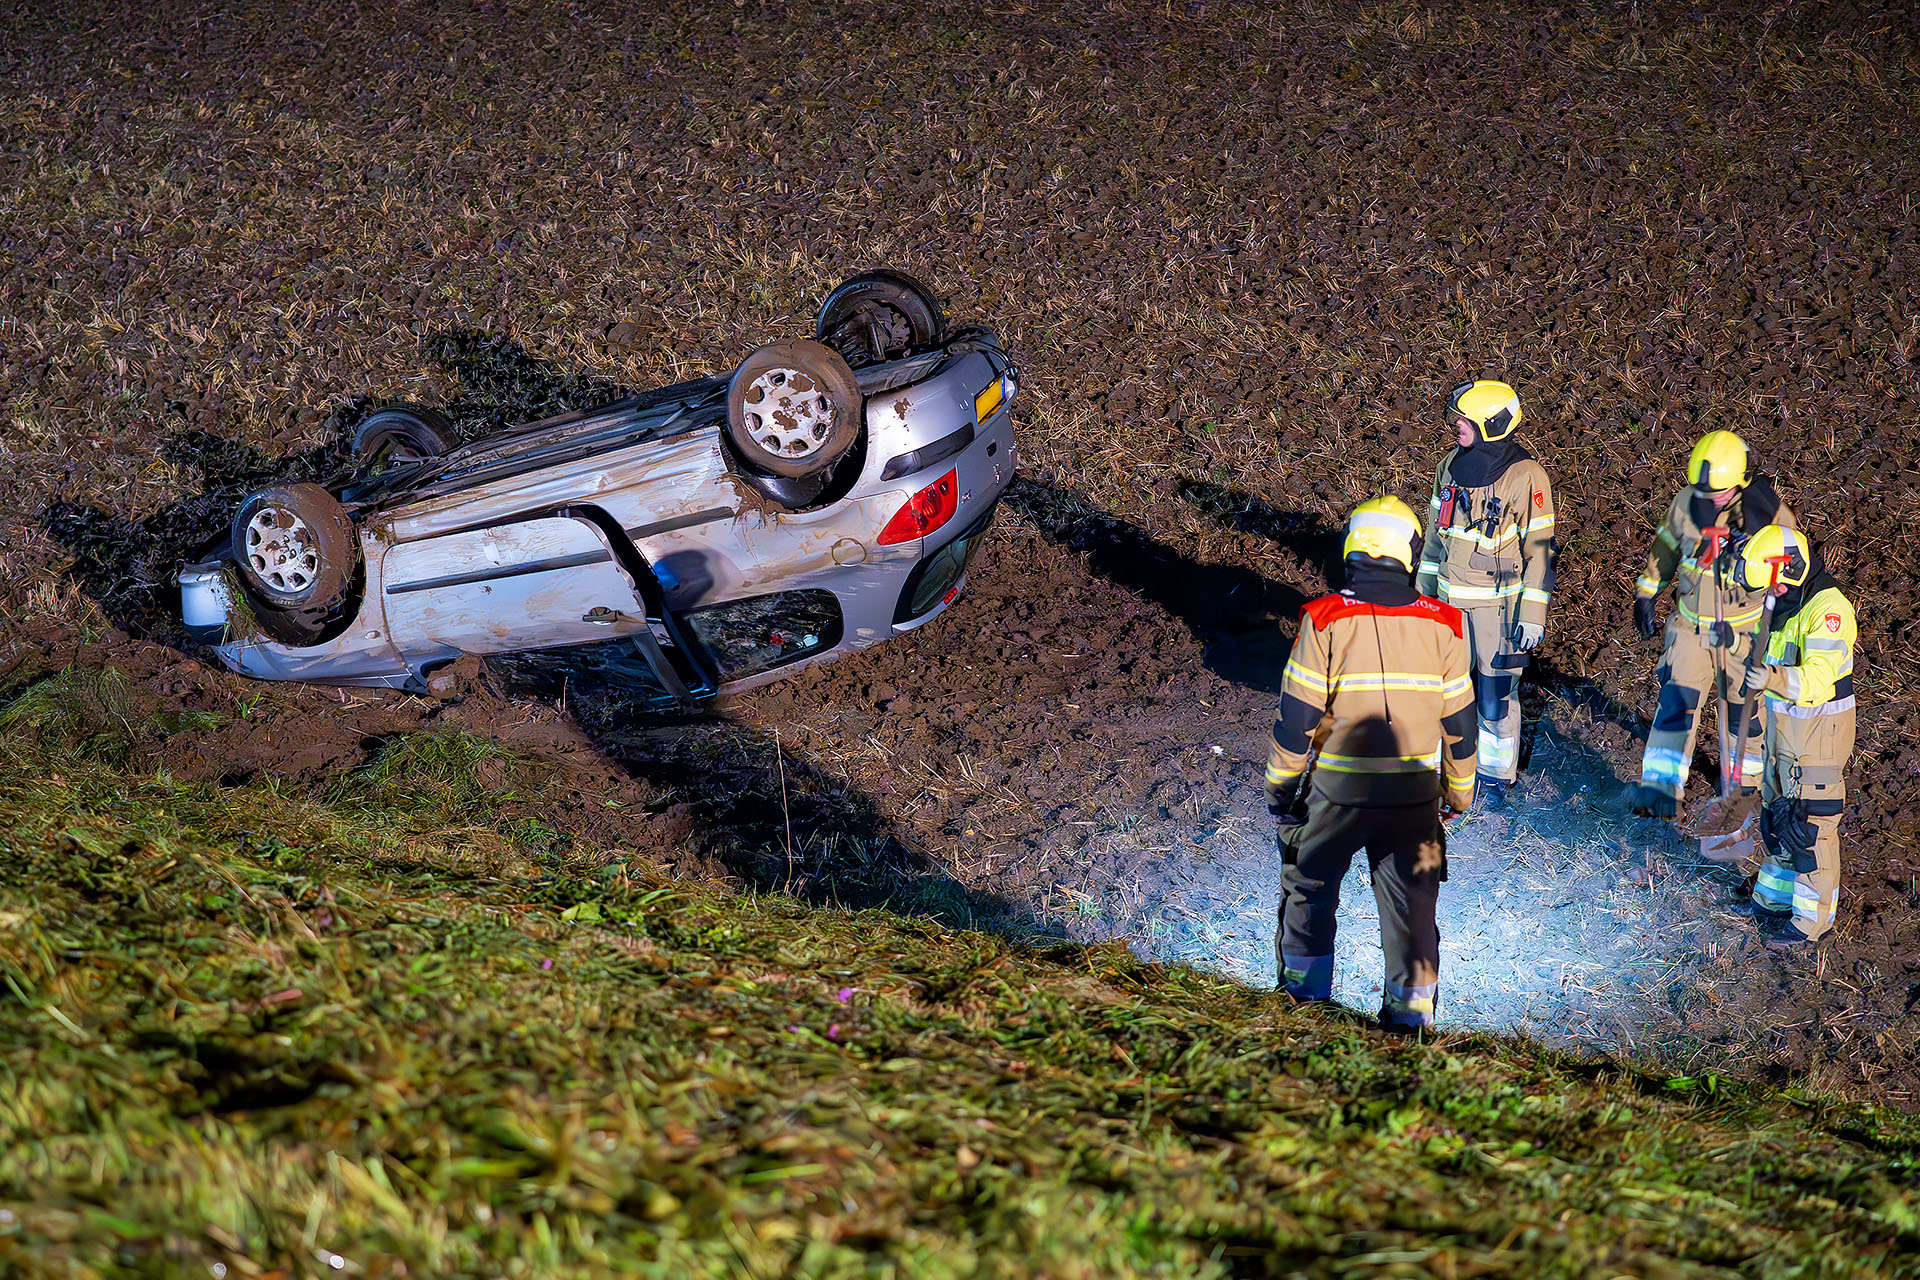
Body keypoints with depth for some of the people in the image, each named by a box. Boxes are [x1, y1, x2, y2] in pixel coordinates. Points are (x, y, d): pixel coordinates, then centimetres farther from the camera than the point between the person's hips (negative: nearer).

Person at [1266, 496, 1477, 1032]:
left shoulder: (1325, 621, -12)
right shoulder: (1442, 625, -3)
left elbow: (1297, 716, -9)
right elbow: (1459, 721, 4)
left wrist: (1279, 786, 4)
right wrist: (1458, 792, 17)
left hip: (1336, 788, -2)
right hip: (1414, 794, 2)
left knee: (1310, 890, 17)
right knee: (1411, 906, 12)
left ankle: (1305, 996, 24)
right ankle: (1410, 1013, 17)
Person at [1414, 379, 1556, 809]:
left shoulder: (1524, 476, -15)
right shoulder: (1451, 466, 3)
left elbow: (1539, 550, -11)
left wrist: (1532, 615, -12)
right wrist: (1424, 592, 15)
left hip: (1499, 602, -5)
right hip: (1450, 597, 5)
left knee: (1496, 696, 2)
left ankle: (1495, 778, 18)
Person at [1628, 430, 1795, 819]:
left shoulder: (1768, 511, -17)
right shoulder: (1685, 504, -7)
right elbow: (1665, 548, 11)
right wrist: (1646, 594, 16)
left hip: (1744, 630, -2)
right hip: (1691, 624, 2)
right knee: (1675, 703, -7)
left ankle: (1743, 784, 32)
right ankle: (1661, 790, -8)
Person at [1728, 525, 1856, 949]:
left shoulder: (1829, 609, -24)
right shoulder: (1785, 602, 6)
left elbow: (1816, 678, -35)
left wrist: (1774, 678, -51)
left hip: (1819, 730, -9)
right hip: (1783, 723, 9)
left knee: (1809, 825, -2)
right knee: (1778, 813, 20)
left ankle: (1812, 918, 8)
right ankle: (1777, 898, 35)